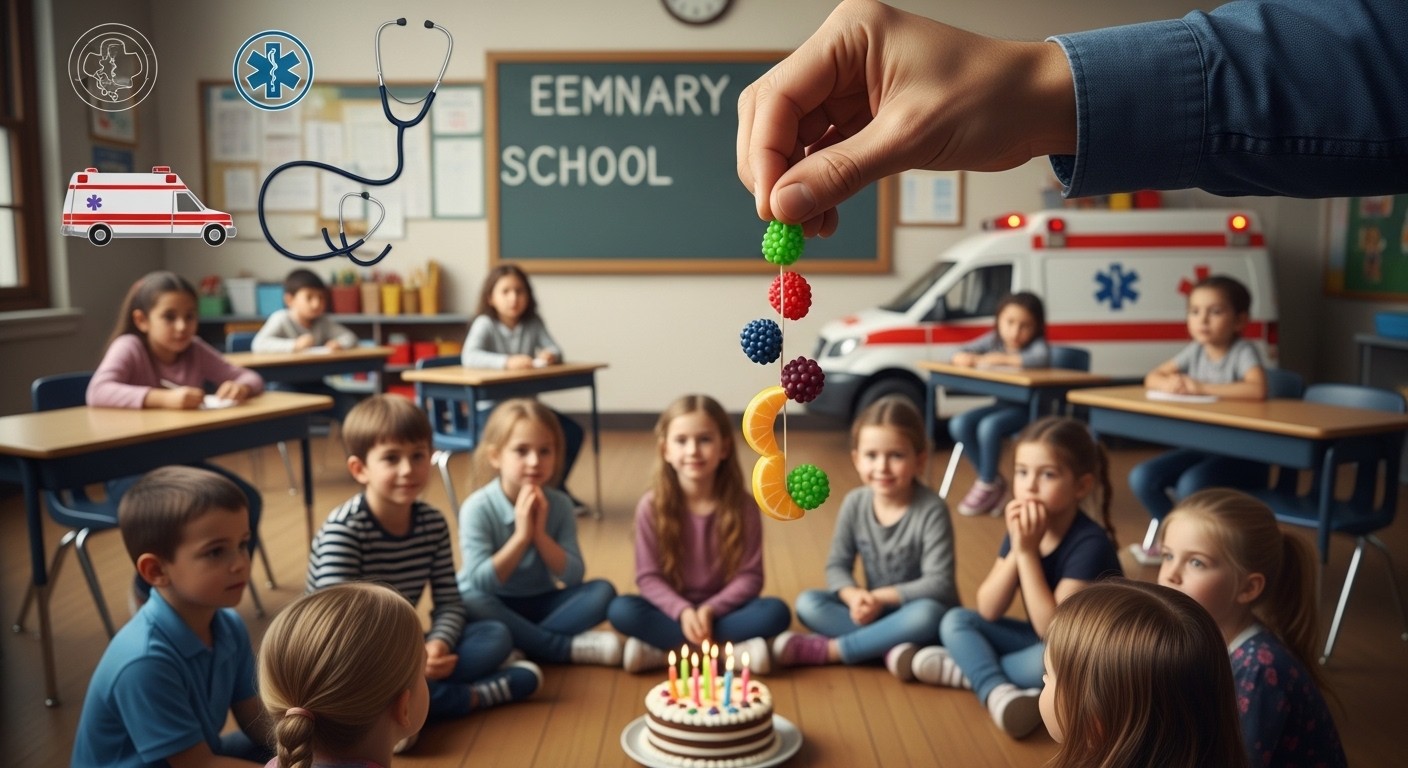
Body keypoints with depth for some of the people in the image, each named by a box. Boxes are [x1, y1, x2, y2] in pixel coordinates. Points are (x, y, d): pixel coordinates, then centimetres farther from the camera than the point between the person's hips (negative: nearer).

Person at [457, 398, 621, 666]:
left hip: (540, 603, 3)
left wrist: (540, 533, -24)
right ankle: (570, 648, -26)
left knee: (602, 591, -17)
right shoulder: (477, 508, -17)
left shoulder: (559, 504, -7)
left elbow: (574, 576, -11)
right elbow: (480, 582, -23)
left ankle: (523, 643, -23)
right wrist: (521, 535, -29)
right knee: (471, 603, -35)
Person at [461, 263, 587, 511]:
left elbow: (555, 349, -3)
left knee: (573, 433, -4)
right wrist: (507, 362, -41)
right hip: (492, 407, -6)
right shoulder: (485, 324, -11)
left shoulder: (533, 322, 4)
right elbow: (468, 357, -28)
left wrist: (550, 354, -28)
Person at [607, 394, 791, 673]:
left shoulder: (743, 506, -10)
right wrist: (683, 611, -25)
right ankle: (731, 650, -27)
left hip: (722, 609, 1)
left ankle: (661, 651, -23)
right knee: (620, 611, -27)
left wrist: (710, 610, -23)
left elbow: (750, 576, -9)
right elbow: (648, 576, -9)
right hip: (673, 610, 0)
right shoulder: (652, 506, -10)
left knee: (776, 613, -27)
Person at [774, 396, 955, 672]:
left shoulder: (931, 510, -20)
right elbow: (837, 566, -3)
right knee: (807, 603, -15)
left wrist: (881, 597, -28)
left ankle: (827, 650, -27)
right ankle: (891, 647, -29)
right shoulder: (854, 504, -8)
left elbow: (939, 583, -23)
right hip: (874, 610, 4)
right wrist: (854, 596, -24)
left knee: (927, 614, -37)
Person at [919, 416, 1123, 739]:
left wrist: (1028, 551, -31)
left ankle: (965, 668, -17)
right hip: (1037, 641, 7)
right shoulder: (1024, 528, -5)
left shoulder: (1089, 543, -25)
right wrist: (1016, 549, -24)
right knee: (956, 620, -7)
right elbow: (988, 611, -11)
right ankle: (998, 691, -31)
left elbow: (1053, 630, -30)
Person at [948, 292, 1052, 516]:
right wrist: (964, 358, -22)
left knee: (989, 426, -32)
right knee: (959, 424, -15)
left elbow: (1042, 359, -35)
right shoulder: (994, 341, 5)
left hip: (1028, 409, -7)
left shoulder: (1036, 345, -10)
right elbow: (959, 354, 4)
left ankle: (987, 484, -9)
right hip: (1002, 405, 7)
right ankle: (992, 480, -1)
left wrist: (1003, 359, -32)